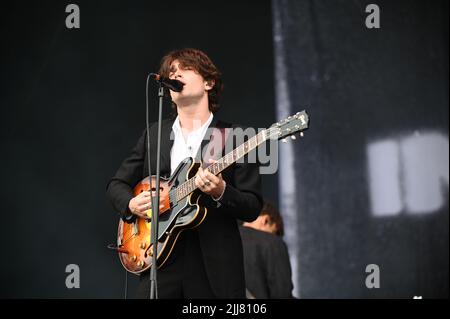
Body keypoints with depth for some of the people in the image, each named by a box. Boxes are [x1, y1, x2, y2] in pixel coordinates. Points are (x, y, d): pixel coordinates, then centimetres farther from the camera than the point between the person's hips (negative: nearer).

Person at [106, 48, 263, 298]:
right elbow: (117, 184, 20)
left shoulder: (234, 137, 2)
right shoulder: (154, 135, 14)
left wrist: (220, 193, -20)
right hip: (160, 261, 3)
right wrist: (131, 203, -1)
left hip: (215, 269, -2)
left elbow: (253, 208, -2)